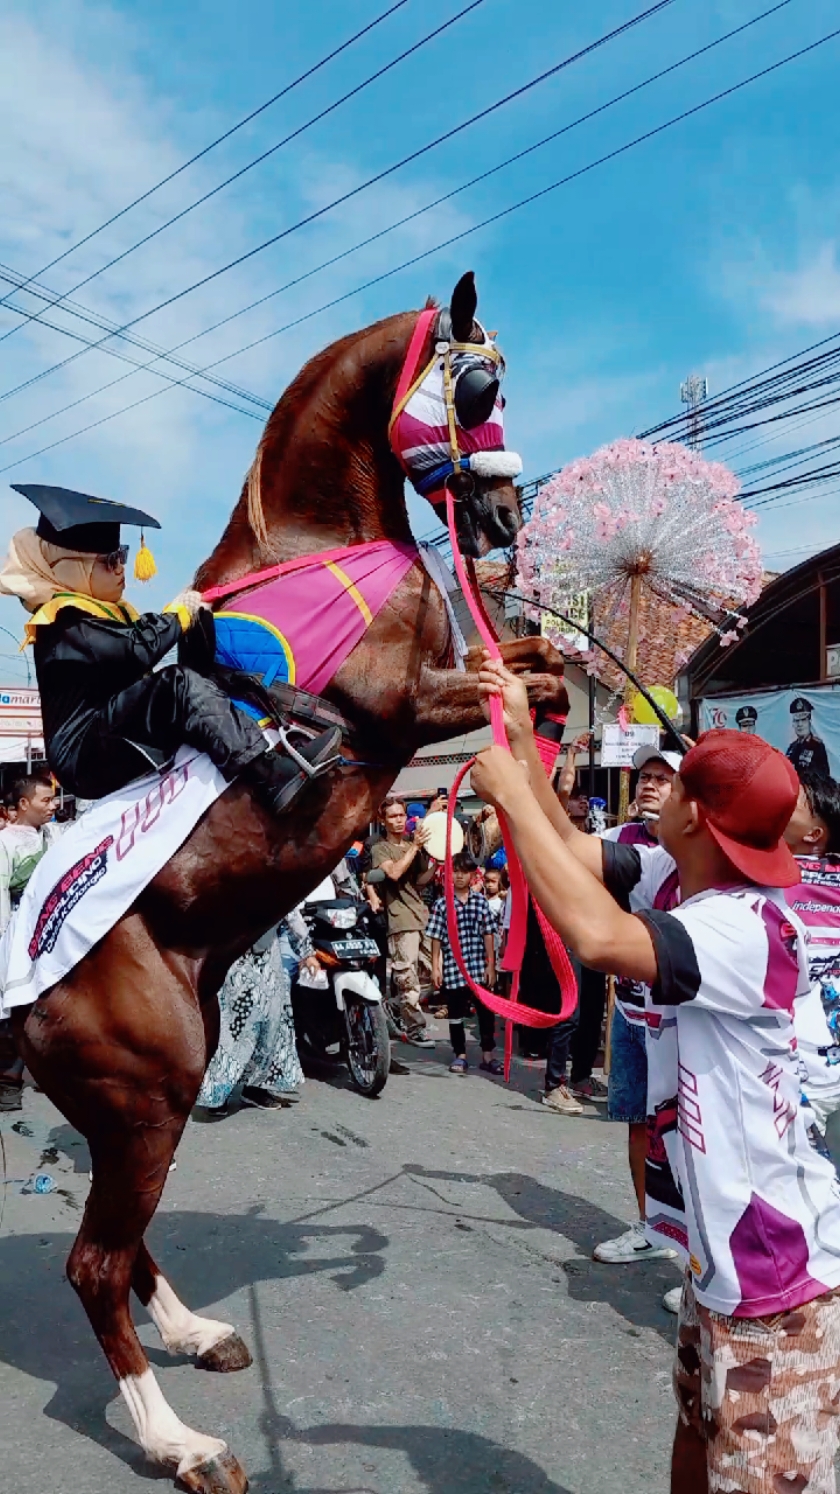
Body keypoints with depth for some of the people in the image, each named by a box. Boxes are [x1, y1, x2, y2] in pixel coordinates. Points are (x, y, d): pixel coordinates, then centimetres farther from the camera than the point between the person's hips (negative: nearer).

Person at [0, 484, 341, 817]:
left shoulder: (111, 612, 22)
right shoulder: (65, 621, -11)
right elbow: (136, 649, -25)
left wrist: (191, 617, 4)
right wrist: (177, 614, -10)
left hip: (111, 748, 10)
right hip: (85, 755, -10)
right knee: (180, 685, -28)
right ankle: (275, 778, -40)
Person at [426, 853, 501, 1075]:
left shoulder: (481, 901, 3)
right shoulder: (442, 904, -2)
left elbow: (488, 934, 5)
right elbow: (436, 938, 0)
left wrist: (490, 965, 3)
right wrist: (435, 967, -3)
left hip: (479, 968, 1)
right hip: (453, 968, -1)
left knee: (486, 1011, 6)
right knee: (456, 1013, 10)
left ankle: (487, 1055, 19)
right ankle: (460, 1055, 24)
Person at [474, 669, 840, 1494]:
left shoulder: (749, 929, -31)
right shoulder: (679, 878, -3)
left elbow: (599, 936, -46)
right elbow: (575, 852, 6)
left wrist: (511, 794, -35)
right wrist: (521, 735, 2)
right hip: (727, 1239, 9)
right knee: (700, 1428, 25)